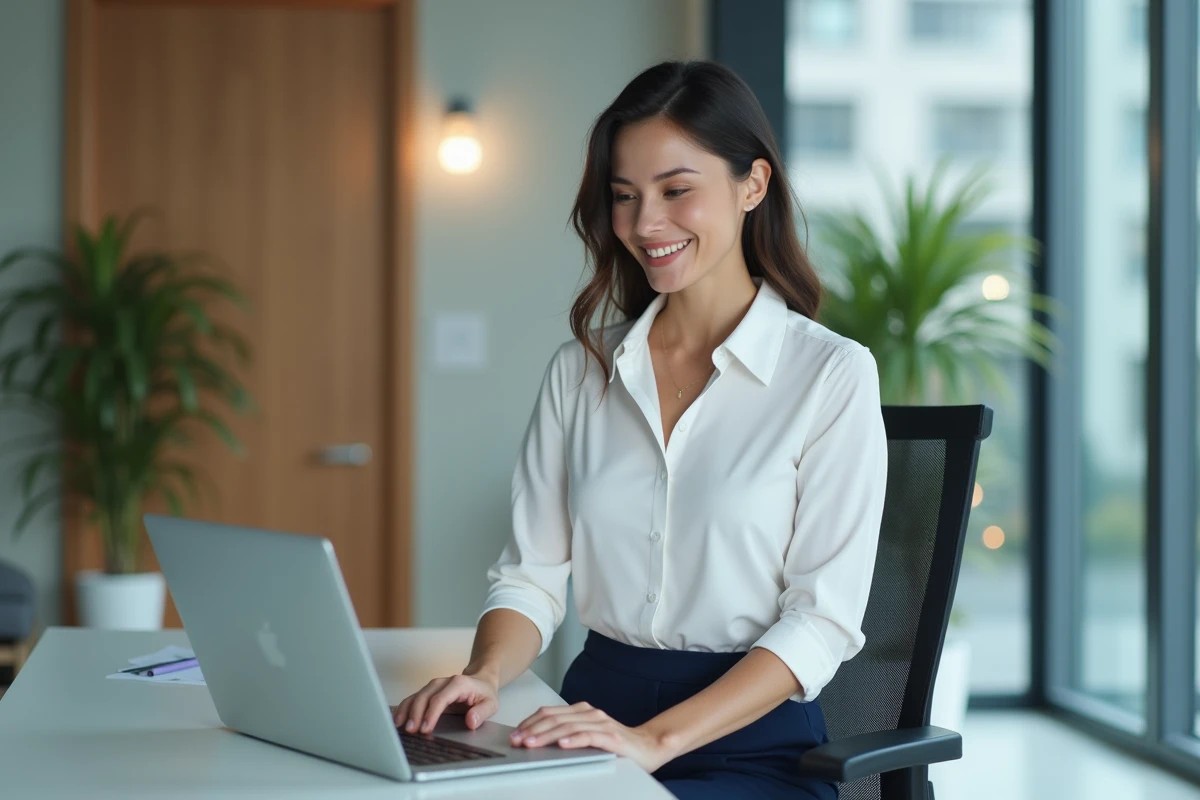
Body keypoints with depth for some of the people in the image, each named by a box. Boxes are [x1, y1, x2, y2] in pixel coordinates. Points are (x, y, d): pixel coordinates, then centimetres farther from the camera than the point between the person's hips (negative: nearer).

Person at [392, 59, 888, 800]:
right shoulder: (581, 370, 11)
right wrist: (484, 676, -13)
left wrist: (656, 740, -21)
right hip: (596, 720, 4)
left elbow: (822, 618, -9)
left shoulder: (831, 374, -4)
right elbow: (532, 572, 9)